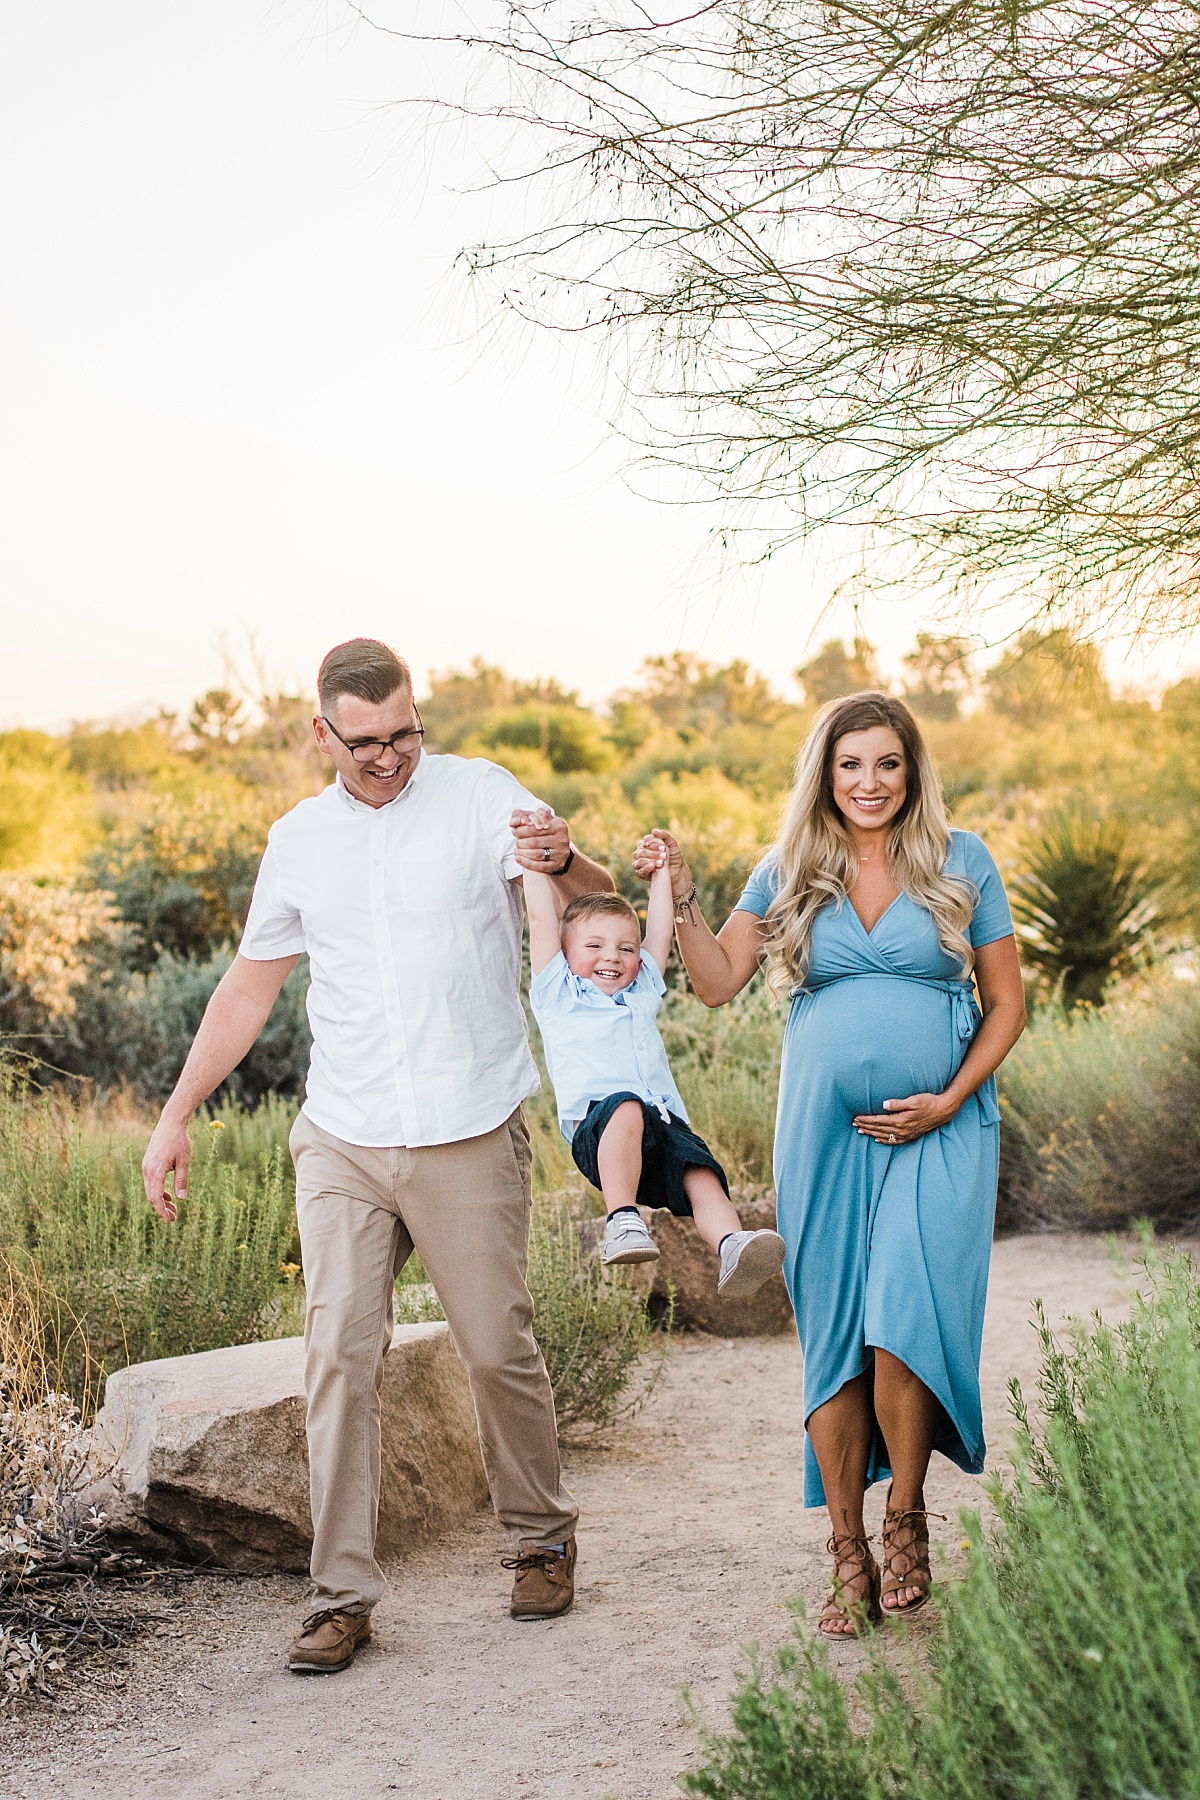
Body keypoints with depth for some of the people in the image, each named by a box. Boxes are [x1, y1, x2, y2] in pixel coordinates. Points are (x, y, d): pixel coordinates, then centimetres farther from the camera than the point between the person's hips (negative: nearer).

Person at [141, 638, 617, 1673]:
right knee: (339, 1356, -4)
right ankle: (344, 1595, 1)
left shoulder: (479, 795, -1)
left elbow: (598, 893, -13)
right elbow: (250, 987, 18)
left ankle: (543, 1542, 26)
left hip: (471, 1139, -3)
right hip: (343, 1142, 3)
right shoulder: (299, 840, 10)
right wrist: (177, 1115, 14)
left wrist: (563, 862, -38)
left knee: (498, 1350, 5)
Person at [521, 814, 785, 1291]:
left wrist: (662, 871, 37)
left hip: (664, 1126, 5)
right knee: (627, 1107, -38)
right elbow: (541, 917, 16)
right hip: (597, 1128, -4)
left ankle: (731, 1248, -47)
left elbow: (660, 932, 35)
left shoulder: (642, 993, 32)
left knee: (703, 1176, -24)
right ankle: (622, 1221, -46)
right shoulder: (558, 993, 20)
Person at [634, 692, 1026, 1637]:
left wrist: (951, 1100, -6)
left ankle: (907, 1521, 7)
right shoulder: (791, 870, 8)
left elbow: (1006, 1001, 6)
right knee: (832, 1340, 3)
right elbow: (719, 982, 5)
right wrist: (682, 895, -10)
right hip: (824, 1133, 2)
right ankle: (849, 1555, 13)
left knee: (903, 1324, -16)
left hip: (935, 1133, -2)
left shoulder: (960, 861, 3)